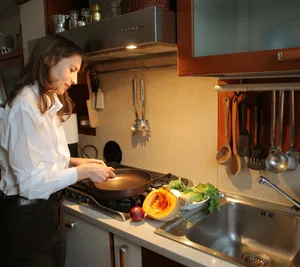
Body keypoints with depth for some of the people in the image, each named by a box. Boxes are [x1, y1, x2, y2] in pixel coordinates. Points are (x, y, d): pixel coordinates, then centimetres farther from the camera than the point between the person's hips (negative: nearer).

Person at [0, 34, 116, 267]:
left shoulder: (48, 103, 8)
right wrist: (84, 171, -16)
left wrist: (76, 162, -1)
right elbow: (32, 182, -23)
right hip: (26, 217, -8)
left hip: (49, 210, 9)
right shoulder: (25, 106, -21)